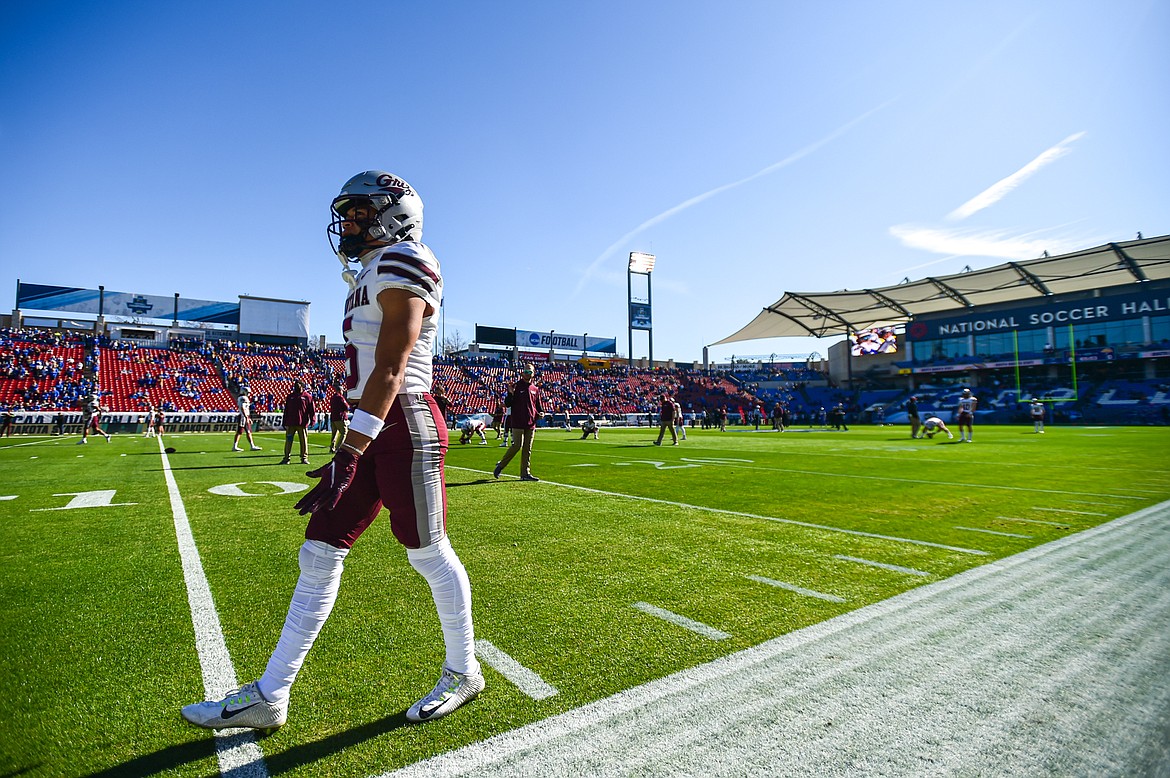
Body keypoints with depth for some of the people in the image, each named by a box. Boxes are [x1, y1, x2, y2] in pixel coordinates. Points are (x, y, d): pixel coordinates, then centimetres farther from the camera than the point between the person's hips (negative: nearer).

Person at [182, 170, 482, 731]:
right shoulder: (371, 277, 20)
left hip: (404, 426, -9)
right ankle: (270, 695, 22)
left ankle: (463, 673, 24)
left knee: (429, 553, 3)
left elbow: (390, 372, -19)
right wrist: (351, 451, 24)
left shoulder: (402, 265, -10)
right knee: (320, 554, 10)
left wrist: (349, 456, -23)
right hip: (374, 431, 10)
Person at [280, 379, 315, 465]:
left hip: (302, 423, -3)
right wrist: (284, 422, 11)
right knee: (288, 440, 4)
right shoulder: (290, 396, 14)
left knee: (303, 440, 2)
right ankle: (286, 458, 10)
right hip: (290, 423, 3)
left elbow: (312, 409, 1)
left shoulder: (307, 396, 3)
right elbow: (286, 410, 15)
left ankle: (304, 458, 9)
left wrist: (312, 419, -9)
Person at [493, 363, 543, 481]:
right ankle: (500, 465, 9)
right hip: (517, 422, -5)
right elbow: (508, 404, -4)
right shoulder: (516, 386, -1)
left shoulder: (535, 389, 13)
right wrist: (511, 393, -22)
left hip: (530, 423, 5)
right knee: (517, 446, -9)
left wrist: (540, 413, 2)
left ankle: (525, 473, 11)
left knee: (527, 449, 6)